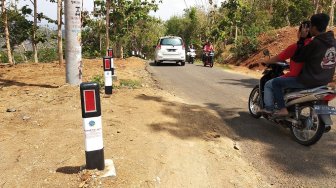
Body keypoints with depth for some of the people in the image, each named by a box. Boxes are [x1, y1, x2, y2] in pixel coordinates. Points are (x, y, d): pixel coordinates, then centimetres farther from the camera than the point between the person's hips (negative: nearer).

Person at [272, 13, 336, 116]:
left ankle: (283, 109, -4)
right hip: (326, 81, 9)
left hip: (310, 81, -9)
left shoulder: (315, 43, -23)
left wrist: (301, 39, -10)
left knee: (276, 82, -1)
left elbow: (296, 58, -14)